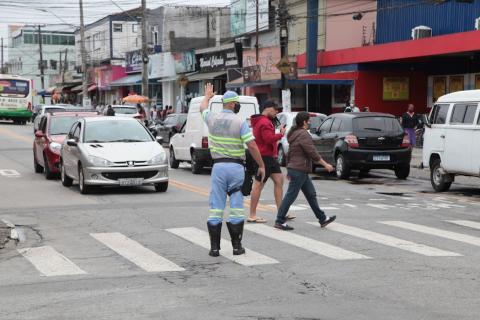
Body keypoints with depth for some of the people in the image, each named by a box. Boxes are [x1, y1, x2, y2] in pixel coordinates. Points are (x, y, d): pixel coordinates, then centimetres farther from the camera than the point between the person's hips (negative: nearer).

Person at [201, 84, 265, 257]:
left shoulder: (212, 118, 3)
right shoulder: (240, 122, -8)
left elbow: (202, 107, 27)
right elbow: (252, 146, -14)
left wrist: (207, 96, 48)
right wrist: (261, 165, -5)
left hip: (218, 166, 3)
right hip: (236, 167, -2)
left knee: (216, 207, 5)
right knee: (236, 207, 5)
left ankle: (214, 247, 5)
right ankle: (237, 246, 8)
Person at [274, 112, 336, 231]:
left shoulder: (295, 133, 16)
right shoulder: (304, 135, -16)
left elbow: (290, 153, 22)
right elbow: (313, 153, -19)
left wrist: (289, 170, 27)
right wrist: (325, 165, -11)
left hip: (294, 168, 11)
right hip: (299, 170, -11)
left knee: (311, 195, 13)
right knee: (291, 196, -6)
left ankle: (322, 219, 18)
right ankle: (280, 221, -3)